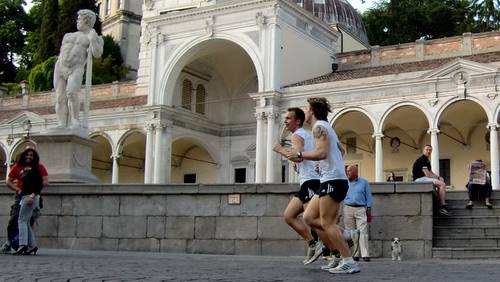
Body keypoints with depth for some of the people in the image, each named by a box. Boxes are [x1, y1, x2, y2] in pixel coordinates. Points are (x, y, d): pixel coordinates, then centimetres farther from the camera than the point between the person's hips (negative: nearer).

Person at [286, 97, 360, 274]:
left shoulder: (319, 126, -8)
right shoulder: (326, 127, 22)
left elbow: (322, 153, -23)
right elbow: (341, 151, 35)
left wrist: (300, 155, -13)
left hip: (332, 180, -10)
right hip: (332, 180, 10)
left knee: (327, 223, -10)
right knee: (309, 217, 10)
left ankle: (349, 262, -10)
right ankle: (338, 254, 9)